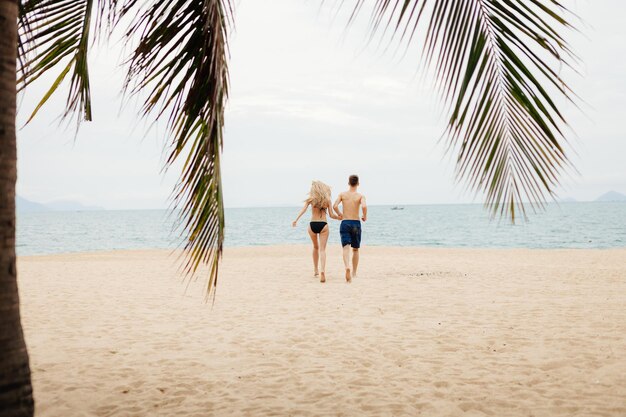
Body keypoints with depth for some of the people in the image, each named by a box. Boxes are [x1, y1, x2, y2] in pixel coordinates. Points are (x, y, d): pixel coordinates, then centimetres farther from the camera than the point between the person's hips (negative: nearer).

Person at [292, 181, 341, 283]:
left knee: (316, 247, 23)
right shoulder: (327, 200, 3)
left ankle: (316, 270, 31)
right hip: (323, 225, -1)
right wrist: (340, 218, 20)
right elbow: (331, 215, 3)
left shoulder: (311, 199, 1)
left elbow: (303, 209, -11)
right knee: (322, 249, -3)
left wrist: (296, 220, -16)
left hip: (312, 225, 1)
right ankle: (322, 270, -24)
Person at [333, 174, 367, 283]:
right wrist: (365, 216, -2)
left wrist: (339, 214, 12)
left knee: (346, 248, -9)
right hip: (356, 223, 0)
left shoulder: (343, 194, 2)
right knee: (355, 250, 16)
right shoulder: (360, 195, -2)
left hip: (345, 223, 0)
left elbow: (335, 206, -9)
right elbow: (364, 206, -20)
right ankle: (354, 273, 23)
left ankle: (347, 267, -37)